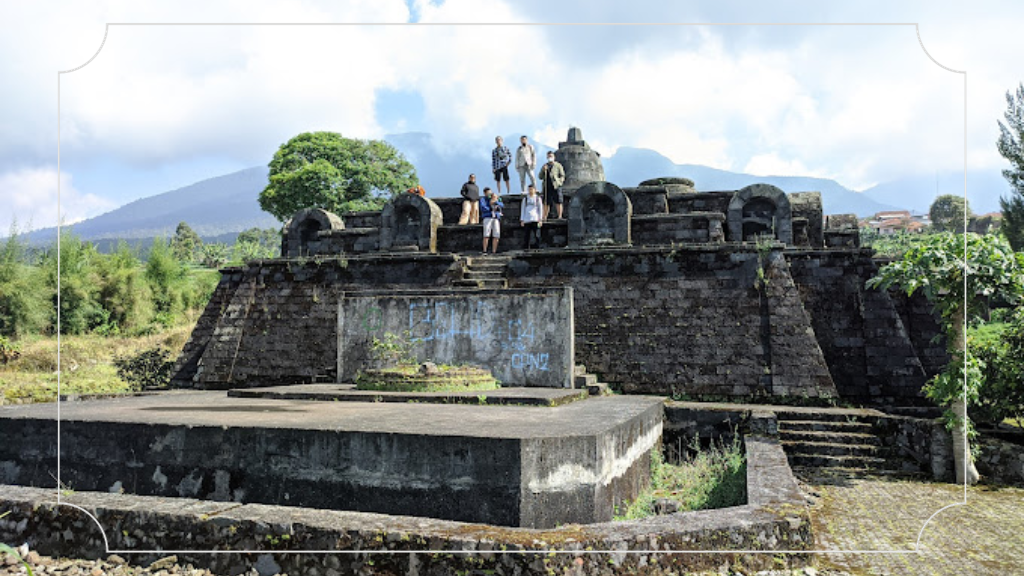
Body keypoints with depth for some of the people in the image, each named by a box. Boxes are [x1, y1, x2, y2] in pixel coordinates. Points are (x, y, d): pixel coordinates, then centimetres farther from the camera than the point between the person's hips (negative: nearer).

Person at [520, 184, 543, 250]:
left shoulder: (538, 198, 9)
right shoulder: (525, 198, 14)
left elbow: (540, 209, 8)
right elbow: (522, 209, 15)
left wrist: (540, 219, 0)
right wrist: (522, 220, 8)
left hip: (535, 219, -1)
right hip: (527, 220, 2)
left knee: (537, 234, -7)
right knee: (527, 234, -3)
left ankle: (538, 247, -3)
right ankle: (526, 248, 0)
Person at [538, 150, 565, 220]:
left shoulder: (558, 165, 9)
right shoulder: (544, 166, 19)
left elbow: (562, 176, 6)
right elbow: (540, 177, 14)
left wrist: (559, 182, -11)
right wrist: (543, 170, -3)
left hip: (556, 186, -3)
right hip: (547, 187, 3)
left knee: (558, 202, -7)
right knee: (546, 203, 2)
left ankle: (560, 216, -5)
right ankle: (544, 217, 4)